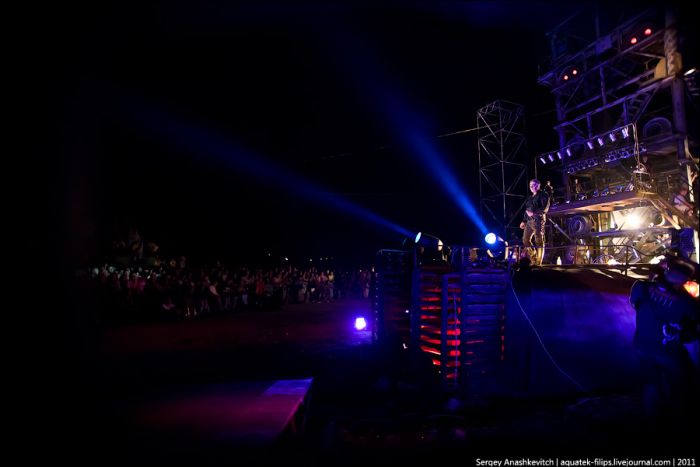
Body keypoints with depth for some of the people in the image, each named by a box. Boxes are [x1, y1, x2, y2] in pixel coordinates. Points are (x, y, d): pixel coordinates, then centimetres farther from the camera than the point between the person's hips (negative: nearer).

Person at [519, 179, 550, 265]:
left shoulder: (543, 195, 1)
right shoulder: (529, 198, 24)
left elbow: (545, 208, -11)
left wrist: (534, 213, -21)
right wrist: (524, 221, 17)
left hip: (538, 220, -8)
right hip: (529, 221, 8)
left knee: (539, 241, -8)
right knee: (525, 239, 4)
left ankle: (538, 262, -7)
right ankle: (534, 258, 15)